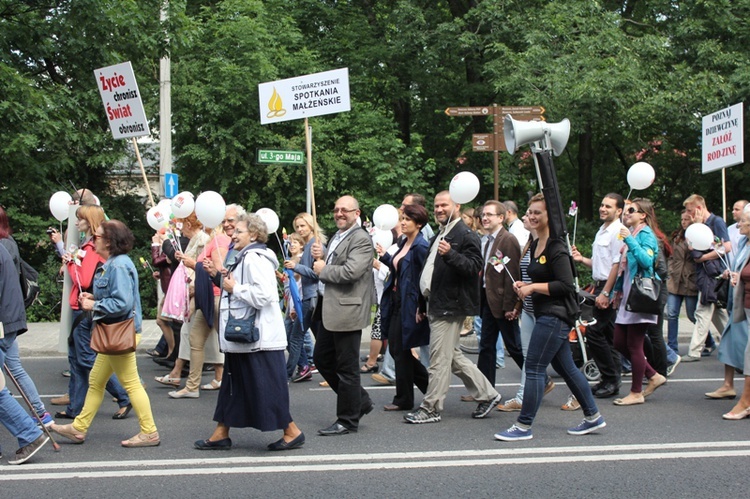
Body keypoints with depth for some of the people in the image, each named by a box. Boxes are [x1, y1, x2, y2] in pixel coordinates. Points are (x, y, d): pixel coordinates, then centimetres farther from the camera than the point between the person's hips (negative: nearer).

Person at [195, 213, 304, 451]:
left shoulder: (255, 258, -16)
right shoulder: (243, 257, 17)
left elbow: (262, 295, -28)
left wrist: (234, 287, -16)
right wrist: (226, 279, 8)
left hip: (259, 339, -11)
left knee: (267, 386, -4)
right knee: (233, 385, 14)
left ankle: (292, 432, 6)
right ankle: (221, 434, 20)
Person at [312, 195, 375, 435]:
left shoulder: (361, 239, -13)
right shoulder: (336, 237, 18)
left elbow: (351, 271, -25)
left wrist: (323, 269, -12)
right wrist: (320, 257, 3)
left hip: (346, 311, -10)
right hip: (328, 310, 10)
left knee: (346, 369, 0)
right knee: (322, 359, 15)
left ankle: (348, 420, 12)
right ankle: (360, 401, 28)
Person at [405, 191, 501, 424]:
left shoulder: (466, 236, -10)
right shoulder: (438, 237, 21)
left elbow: (474, 267, -22)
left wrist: (450, 254, -35)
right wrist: (423, 305, 26)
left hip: (450, 307, -10)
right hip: (435, 306, 10)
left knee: (439, 358, -6)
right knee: (452, 356, 14)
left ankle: (431, 408, 1)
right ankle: (487, 394, 23)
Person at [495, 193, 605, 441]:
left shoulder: (556, 247, -15)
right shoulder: (535, 245, 14)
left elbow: (565, 285, -20)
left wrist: (533, 287, -17)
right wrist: (526, 286, 5)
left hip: (555, 316, -10)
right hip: (547, 315, 10)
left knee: (534, 368, -8)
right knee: (565, 367, 15)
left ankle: (523, 426, -2)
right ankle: (593, 417, 25)